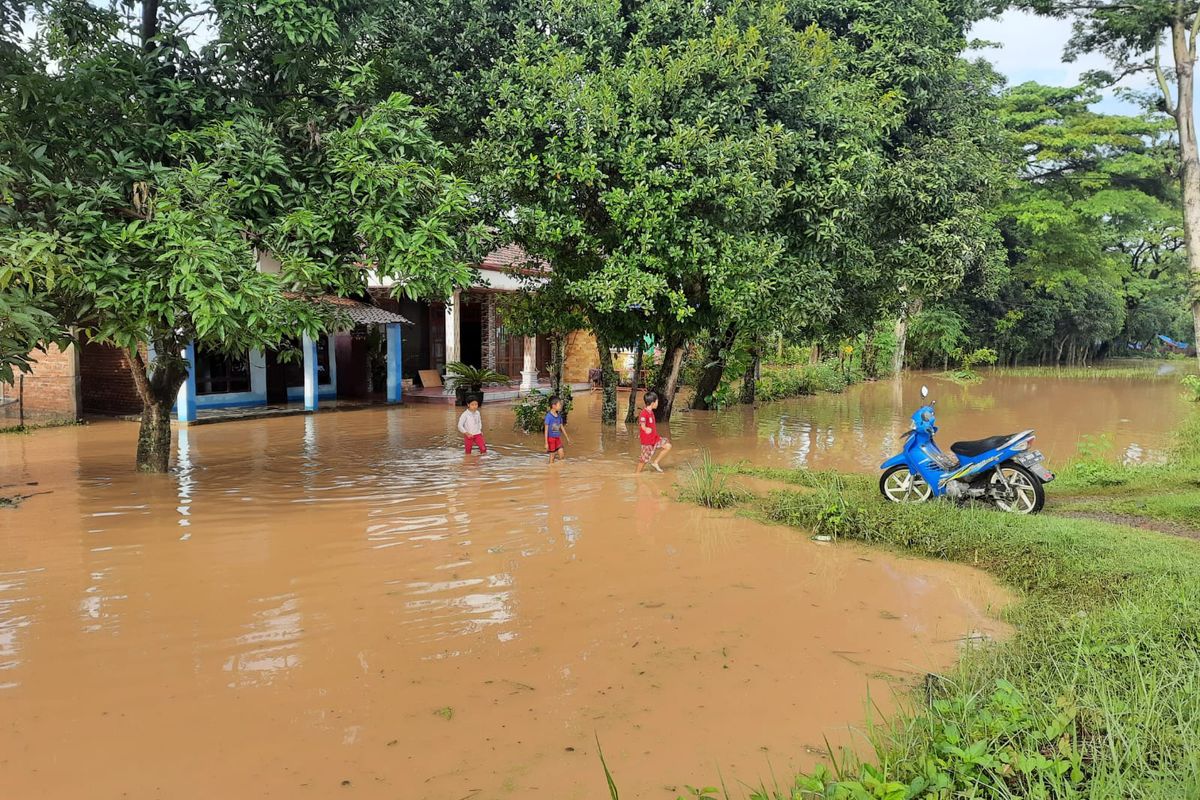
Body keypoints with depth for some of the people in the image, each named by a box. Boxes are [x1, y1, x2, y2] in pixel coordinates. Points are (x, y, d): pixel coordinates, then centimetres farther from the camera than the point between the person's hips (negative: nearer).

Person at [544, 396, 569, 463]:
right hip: (551, 438, -6)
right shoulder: (549, 416, -16)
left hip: (558, 438, 6)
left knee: (562, 456, 1)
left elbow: (562, 427, 16)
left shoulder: (559, 415, 3)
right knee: (552, 456, 3)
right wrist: (546, 443, -15)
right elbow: (546, 430, -14)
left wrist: (567, 437, 21)